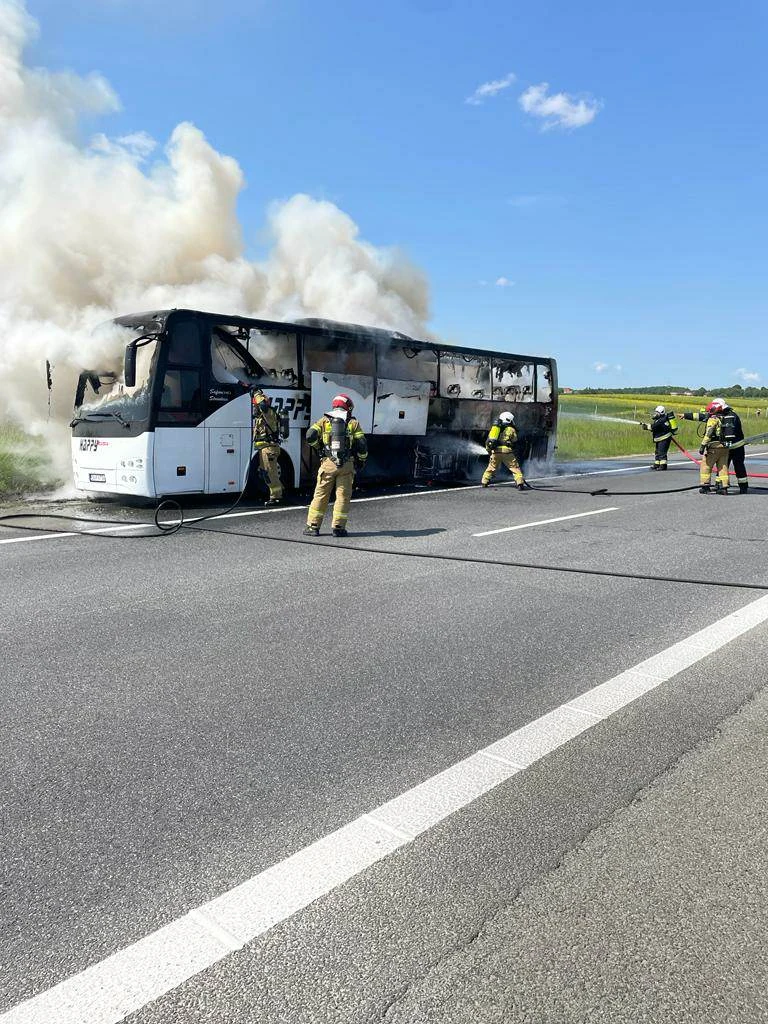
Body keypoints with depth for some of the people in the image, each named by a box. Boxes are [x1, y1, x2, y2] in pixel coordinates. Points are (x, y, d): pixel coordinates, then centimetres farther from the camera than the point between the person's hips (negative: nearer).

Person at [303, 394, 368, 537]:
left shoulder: (324, 420, 8)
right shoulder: (353, 423, 7)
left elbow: (310, 436, -4)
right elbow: (362, 444, 1)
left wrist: (319, 447, 14)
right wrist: (361, 460, 16)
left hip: (328, 463, 1)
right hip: (347, 465, -1)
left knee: (320, 495, 6)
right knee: (343, 496, 5)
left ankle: (313, 526, 7)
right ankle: (338, 528, 4)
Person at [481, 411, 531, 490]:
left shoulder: (494, 428, 21)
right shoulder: (511, 429, 8)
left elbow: (488, 440, 20)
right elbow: (514, 440, 14)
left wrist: (489, 451, 27)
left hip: (495, 451, 4)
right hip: (506, 451, -4)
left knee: (491, 467, 20)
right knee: (515, 467, -1)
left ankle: (484, 482, 21)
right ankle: (520, 485, -8)